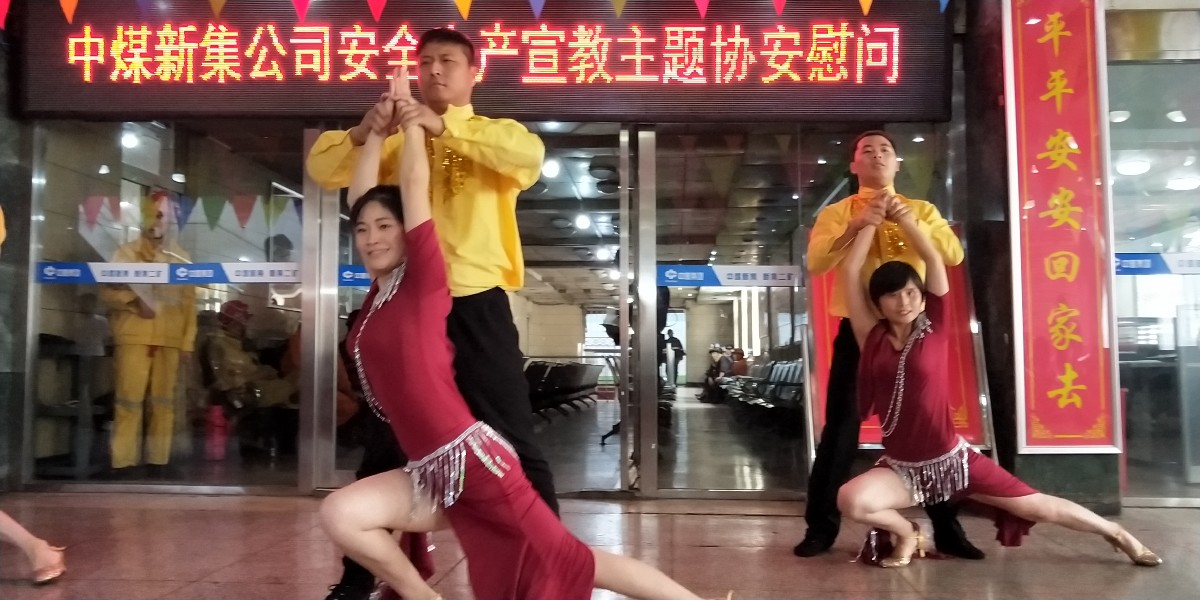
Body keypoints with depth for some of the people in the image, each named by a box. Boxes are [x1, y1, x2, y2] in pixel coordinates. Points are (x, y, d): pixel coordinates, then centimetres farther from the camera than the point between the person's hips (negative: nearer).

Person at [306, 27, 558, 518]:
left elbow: (530, 154, -17)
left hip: (476, 305, -3)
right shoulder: (396, 143, 13)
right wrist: (363, 131, -16)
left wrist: (444, 127, -25)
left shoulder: (494, 134, 6)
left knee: (512, 438, 0)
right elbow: (322, 169, 4)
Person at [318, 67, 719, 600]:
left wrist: (410, 115, 10)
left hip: (473, 460, -7)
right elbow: (362, 192, 17)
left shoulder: (423, 281, -5)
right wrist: (380, 122, 22)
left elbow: (415, 184, -3)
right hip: (431, 474, 8)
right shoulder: (379, 289, 13)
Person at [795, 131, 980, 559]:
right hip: (858, 331, -1)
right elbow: (816, 263, -10)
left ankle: (947, 528, 18)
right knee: (841, 427, -1)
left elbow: (954, 255, -5)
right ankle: (821, 527, 9)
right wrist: (856, 225, -20)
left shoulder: (922, 210, 10)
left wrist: (910, 221, -15)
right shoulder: (835, 213, 6)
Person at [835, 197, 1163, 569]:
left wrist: (905, 219, -6)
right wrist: (873, 219, -3)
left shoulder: (933, 330, -3)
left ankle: (1119, 536, 32)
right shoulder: (873, 337, -3)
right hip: (902, 468, 0)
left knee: (1037, 506, 6)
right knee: (850, 500, -27)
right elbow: (849, 270, -8)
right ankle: (907, 533, 4)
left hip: (953, 459, 0)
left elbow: (934, 259, -9)